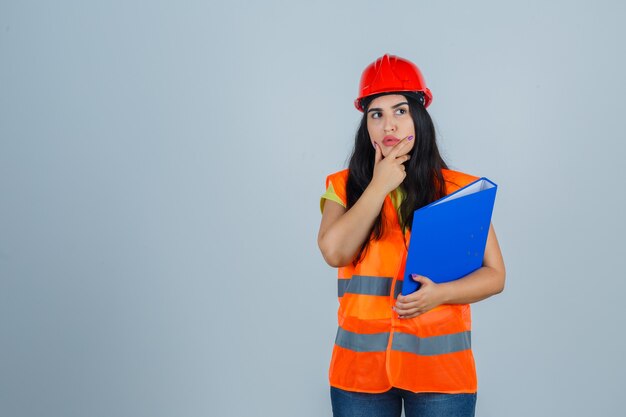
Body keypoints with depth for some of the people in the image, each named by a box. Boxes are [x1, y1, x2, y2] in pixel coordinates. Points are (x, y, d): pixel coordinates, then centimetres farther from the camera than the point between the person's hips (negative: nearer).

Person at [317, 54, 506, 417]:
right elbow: (335, 251, -12)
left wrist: (441, 293, -16)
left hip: (440, 367, 0)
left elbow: (495, 275, 2)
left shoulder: (460, 189, 2)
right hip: (361, 365, 1)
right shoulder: (345, 186, 5)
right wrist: (379, 186, -8)